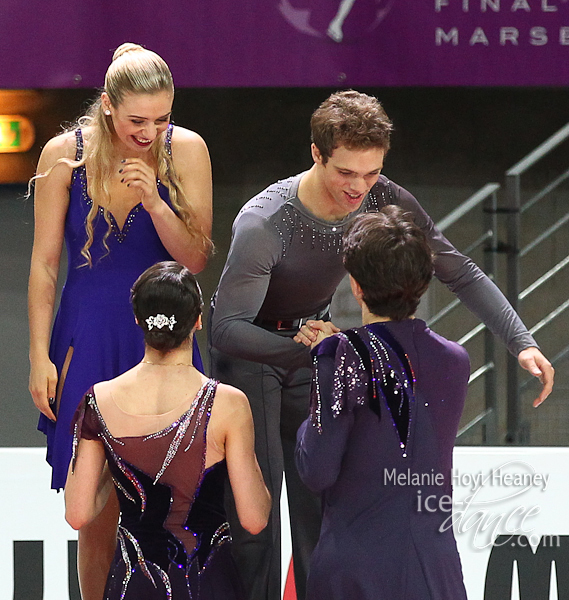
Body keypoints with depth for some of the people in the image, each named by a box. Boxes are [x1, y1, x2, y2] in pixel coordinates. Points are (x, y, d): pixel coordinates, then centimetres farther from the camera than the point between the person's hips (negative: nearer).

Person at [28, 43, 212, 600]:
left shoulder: (186, 150, -6)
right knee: (97, 511, 1)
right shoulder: (66, 153, -8)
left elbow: (195, 259, -5)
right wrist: (40, 356, -3)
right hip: (90, 341, -1)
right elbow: (44, 262, -1)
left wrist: (153, 201, -21)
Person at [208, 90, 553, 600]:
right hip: (248, 347, -5)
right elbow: (228, 328, -36)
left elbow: (461, 274, -10)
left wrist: (522, 342, -22)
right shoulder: (264, 223, -35)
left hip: (314, 333, 5)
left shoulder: (386, 203, -20)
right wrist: (301, 347, -53)